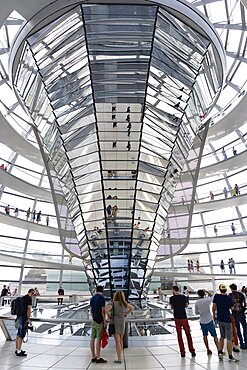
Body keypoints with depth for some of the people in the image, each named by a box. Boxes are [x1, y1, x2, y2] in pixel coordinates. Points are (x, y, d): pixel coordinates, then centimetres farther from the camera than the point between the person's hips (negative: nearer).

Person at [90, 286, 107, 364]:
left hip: (94, 320, 7)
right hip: (100, 321, -7)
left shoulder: (92, 298, 9)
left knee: (92, 338, 8)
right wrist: (104, 321, -8)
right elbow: (103, 311, -15)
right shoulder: (102, 298, -13)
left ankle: (93, 357, 17)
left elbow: (90, 310, 14)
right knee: (99, 339, -3)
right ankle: (98, 358, 0)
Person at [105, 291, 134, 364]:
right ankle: (120, 356, 24)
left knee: (117, 341, 2)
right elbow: (132, 308, 13)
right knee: (120, 340, 18)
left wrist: (109, 316, -10)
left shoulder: (113, 303, -13)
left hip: (115, 323, -5)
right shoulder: (124, 303, 1)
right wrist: (125, 314, 11)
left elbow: (106, 309, -28)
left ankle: (119, 359, 5)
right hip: (122, 322, 5)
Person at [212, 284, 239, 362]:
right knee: (229, 339, 5)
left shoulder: (216, 296, -7)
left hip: (219, 319, 4)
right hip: (227, 320, -3)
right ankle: (230, 357, 10)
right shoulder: (229, 298, -14)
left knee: (222, 336, 19)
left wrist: (214, 315, 14)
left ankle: (220, 353, 20)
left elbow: (214, 307, -1)